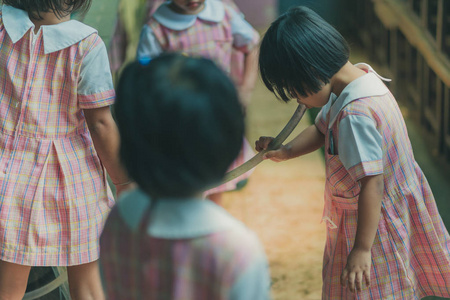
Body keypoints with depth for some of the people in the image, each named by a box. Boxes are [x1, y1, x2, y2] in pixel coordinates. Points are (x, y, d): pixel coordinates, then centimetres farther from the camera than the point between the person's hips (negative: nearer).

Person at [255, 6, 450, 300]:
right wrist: (285, 151, 0)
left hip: (375, 223, -10)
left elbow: (372, 184, -31)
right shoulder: (360, 76, -2)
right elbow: (321, 130, 14)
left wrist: (362, 248, -27)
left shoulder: (355, 115, -32)